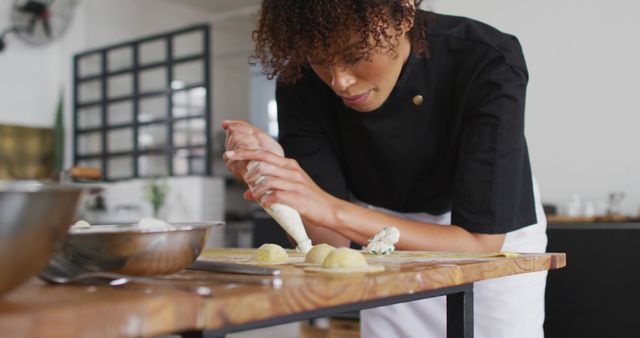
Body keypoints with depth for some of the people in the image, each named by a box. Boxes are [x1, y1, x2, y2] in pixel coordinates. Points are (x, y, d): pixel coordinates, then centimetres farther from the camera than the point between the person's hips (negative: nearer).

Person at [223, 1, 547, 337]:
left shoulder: (488, 66, -32)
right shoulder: (301, 83, -24)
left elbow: (481, 241, -33)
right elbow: (332, 241, -21)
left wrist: (333, 210, -42)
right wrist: (276, 175, -40)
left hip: (493, 238, -1)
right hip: (387, 242, 2)